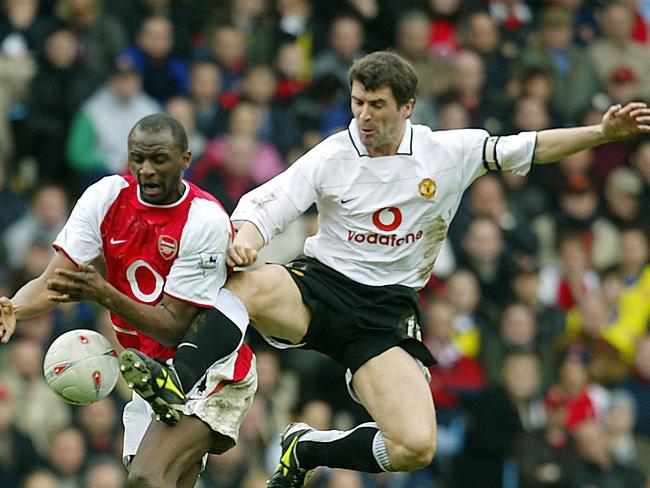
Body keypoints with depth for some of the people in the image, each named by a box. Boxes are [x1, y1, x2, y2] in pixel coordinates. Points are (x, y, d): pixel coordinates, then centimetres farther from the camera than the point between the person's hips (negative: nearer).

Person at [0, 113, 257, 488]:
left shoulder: (206, 221, -20)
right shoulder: (107, 197, -5)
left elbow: (173, 328, -21)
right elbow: (55, 280, -9)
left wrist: (105, 295, -35)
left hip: (209, 374, -6)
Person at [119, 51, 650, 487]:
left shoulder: (450, 152, 1)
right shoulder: (331, 158, -3)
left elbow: (525, 148, 9)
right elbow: (265, 203, -6)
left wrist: (602, 132, -1)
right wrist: (244, 239, -29)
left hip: (387, 311, 2)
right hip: (319, 287, -2)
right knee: (249, 287, -40)